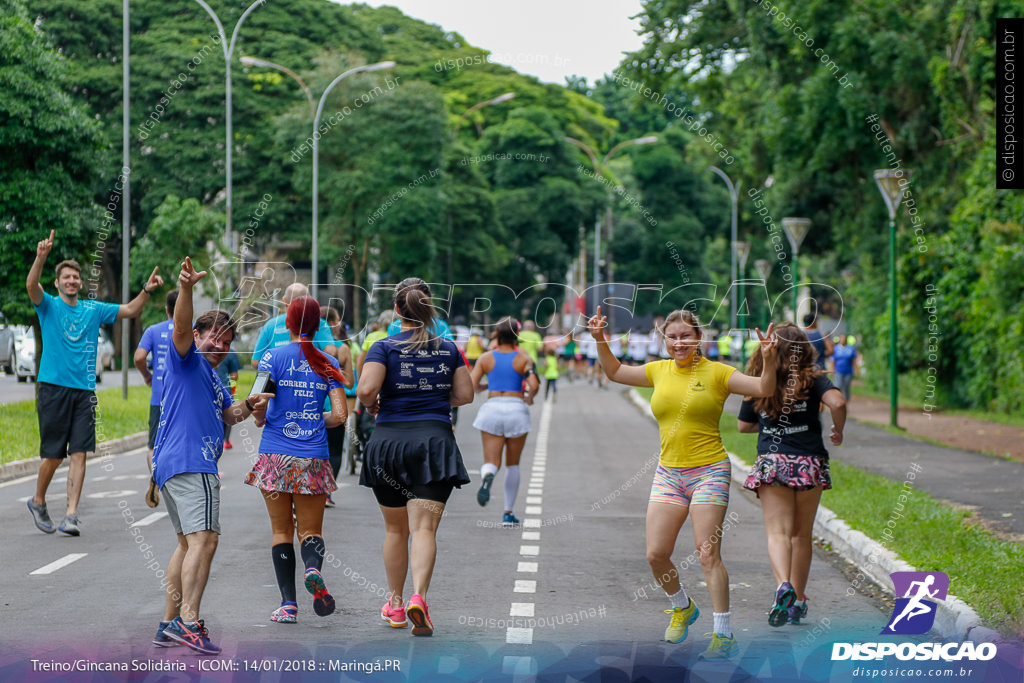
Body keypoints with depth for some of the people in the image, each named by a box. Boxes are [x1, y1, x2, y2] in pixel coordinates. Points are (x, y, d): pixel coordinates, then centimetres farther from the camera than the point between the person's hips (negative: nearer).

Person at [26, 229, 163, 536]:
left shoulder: (93, 309, 13)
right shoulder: (49, 306, 3)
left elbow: (130, 310, 14)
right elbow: (31, 285, -16)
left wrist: (147, 290, -4)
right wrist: (41, 257, -34)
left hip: (84, 390, 3)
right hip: (53, 387, -3)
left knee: (78, 453, -5)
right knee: (53, 455, -1)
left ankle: (71, 515, -6)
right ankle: (38, 502, 23)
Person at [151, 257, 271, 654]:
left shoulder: (213, 377, 27)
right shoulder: (187, 359, 0)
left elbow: (227, 415, 31)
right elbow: (181, 328, -20)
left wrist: (249, 406, 9)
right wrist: (186, 290, -37)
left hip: (170, 465, 11)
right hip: (190, 462, -11)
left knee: (188, 543, 15)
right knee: (203, 539, -18)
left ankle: (169, 625, 17)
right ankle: (188, 621, -27)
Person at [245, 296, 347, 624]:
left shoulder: (273, 357, -3)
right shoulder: (328, 364, 4)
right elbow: (340, 416, -1)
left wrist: (260, 419, 11)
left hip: (276, 455, -1)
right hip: (314, 459, 1)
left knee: (282, 531, 8)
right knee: (310, 530, 10)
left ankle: (288, 604, 3)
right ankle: (313, 568, -23)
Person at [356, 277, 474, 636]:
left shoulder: (384, 347, -4)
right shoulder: (448, 349, 5)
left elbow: (366, 389, -17)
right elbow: (464, 395, 8)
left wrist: (372, 405, 5)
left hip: (389, 440, 0)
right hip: (435, 439, 0)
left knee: (395, 529, 15)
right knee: (424, 528, -7)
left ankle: (395, 604, 25)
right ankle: (418, 597, -28)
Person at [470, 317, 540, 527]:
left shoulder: (486, 358, 3)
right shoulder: (524, 358, -2)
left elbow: (471, 385, -2)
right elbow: (534, 385, -13)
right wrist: (529, 398, 9)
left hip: (492, 408, 0)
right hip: (517, 409, 0)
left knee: (491, 461, 1)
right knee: (513, 464, 14)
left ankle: (488, 476, -38)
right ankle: (508, 513, 16)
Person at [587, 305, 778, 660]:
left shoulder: (716, 373, -4)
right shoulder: (659, 370, 9)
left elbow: (764, 388, -9)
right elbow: (615, 372, 23)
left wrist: (769, 359, -25)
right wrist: (601, 341, 10)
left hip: (708, 471, -5)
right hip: (668, 473, 5)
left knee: (707, 554, -11)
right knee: (656, 554, 1)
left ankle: (723, 635, -6)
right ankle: (682, 607, 29)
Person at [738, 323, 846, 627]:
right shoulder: (812, 379, -2)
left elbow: (743, 426, 12)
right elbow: (837, 403, -19)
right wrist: (838, 431, 0)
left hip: (771, 464, 0)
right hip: (809, 463, 0)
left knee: (778, 531, -3)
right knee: (802, 534, 13)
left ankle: (784, 586, -29)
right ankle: (797, 601, 18)